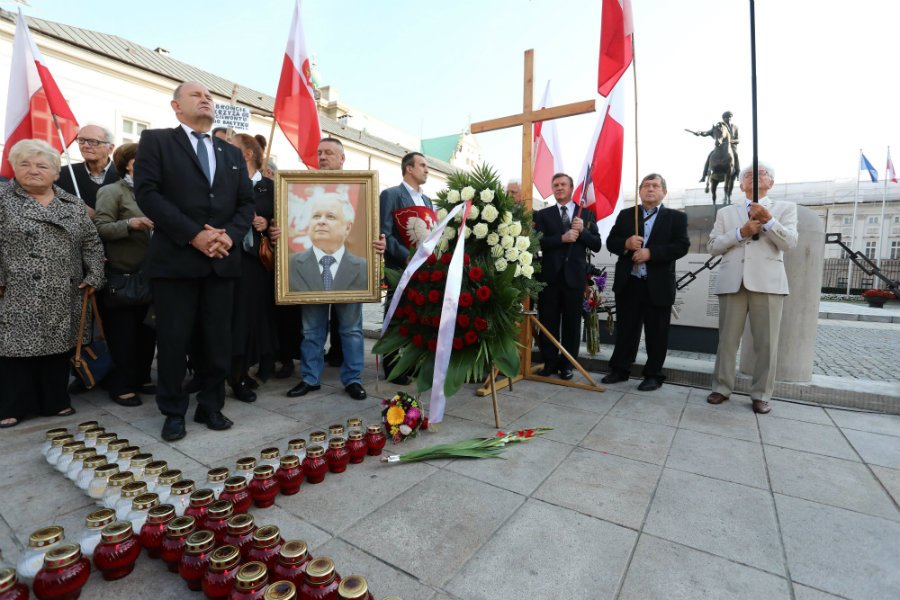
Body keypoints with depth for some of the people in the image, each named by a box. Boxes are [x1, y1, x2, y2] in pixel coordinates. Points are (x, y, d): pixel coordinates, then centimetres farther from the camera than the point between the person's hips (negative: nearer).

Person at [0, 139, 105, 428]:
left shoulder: (73, 205, 10)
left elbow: (92, 242, 10)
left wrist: (94, 276, 0)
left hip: (62, 297, 3)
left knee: (57, 347, 9)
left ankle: (55, 401, 20)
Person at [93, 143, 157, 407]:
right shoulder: (111, 191, -4)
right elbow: (99, 228, -12)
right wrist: (129, 224, -26)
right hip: (122, 275, -6)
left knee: (147, 330, 10)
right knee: (123, 332, 1)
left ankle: (142, 378, 22)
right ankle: (121, 385, 11)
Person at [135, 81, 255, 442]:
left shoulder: (232, 153, 19)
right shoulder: (156, 141, 7)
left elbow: (246, 202, 11)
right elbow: (147, 193, -6)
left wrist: (230, 236, -7)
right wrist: (193, 234, -15)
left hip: (222, 260, 4)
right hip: (175, 259, -3)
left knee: (218, 340, 8)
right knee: (174, 340, 3)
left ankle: (210, 406, 23)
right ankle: (173, 413, 20)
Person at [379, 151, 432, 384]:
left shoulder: (427, 200, 18)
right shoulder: (390, 195, -5)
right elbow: (384, 233, -14)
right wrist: (407, 256, -21)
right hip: (400, 267, -7)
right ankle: (392, 368, 13)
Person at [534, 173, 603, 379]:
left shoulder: (587, 214, 10)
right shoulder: (543, 214, 7)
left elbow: (597, 245, 5)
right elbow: (538, 242, -7)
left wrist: (583, 231, -11)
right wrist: (562, 238, -18)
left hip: (575, 275, 1)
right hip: (549, 275, 0)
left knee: (572, 322, 6)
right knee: (548, 322, 5)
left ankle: (567, 364, 18)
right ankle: (549, 362, 18)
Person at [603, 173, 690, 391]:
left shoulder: (676, 217, 4)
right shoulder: (625, 214, 11)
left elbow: (682, 246, -7)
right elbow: (611, 242, 6)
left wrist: (651, 253, -19)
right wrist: (626, 243, -15)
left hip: (658, 285, -2)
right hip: (628, 283, 2)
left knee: (656, 333, 6)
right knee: (625, 330, 10)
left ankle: (653, 375, 19)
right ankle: (619, 369, 22)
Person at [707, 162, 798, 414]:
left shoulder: (785, 208, 13)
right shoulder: (726, 212, 16)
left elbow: (789, 242, -2)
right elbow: (712, 246, 6)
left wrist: (769, 219, -14)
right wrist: (741, 232, -7)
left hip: (768, 282, -1)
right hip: (732, 282, 1)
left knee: (766, 343, 1)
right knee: (727, 339, 5)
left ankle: (761, 395, 11)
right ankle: (721, 388, 13)